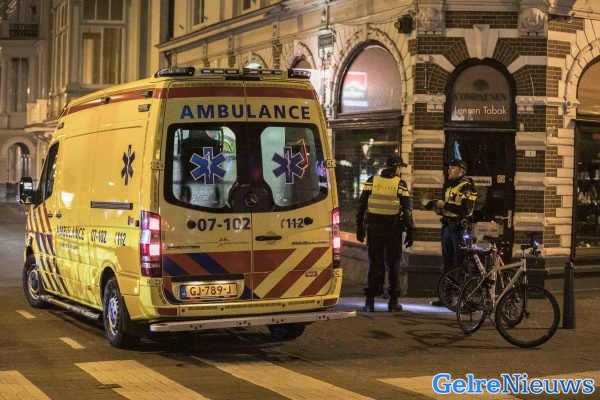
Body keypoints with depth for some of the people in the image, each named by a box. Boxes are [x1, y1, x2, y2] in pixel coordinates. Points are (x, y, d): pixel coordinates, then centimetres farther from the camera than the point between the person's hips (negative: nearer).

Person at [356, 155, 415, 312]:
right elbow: (406, 209, -5)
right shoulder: (400, 184, -3)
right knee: (393, 264, 7)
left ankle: (370, 301, 3)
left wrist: (360, 228, 9)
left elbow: (361, 206, 3)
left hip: (374, 228, 2)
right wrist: (410, 231, -1)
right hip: (393, 228, -2)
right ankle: (393, 302, 8)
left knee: (375, 264, 7)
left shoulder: (371, 181, 4)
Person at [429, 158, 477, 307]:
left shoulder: (466, 186, -9)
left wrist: (445, 204, -18)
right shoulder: (449, 186, 19)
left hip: (459, 228, -9)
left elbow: (466, 208, -23)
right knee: (447, 263, 12)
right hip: (447, 226, 9)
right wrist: (438, 207, 7)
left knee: (460, 264, -7)